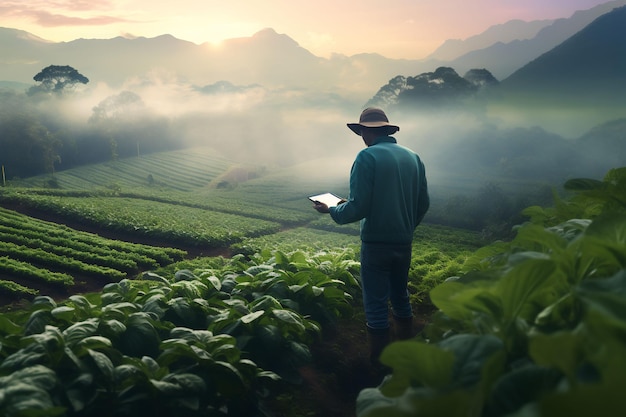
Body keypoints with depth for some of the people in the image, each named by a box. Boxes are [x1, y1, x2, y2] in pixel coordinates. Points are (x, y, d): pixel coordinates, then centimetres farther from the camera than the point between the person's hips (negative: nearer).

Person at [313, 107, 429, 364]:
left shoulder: (368, 157, -13)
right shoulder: (413, 157, 5)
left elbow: (359, 207, -18)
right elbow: (423, 204, 10)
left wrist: (331, 210, -1)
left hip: (377, 243, -6)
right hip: (404, 243, 7)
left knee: (376, 307, 3)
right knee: (401, 299, 22)